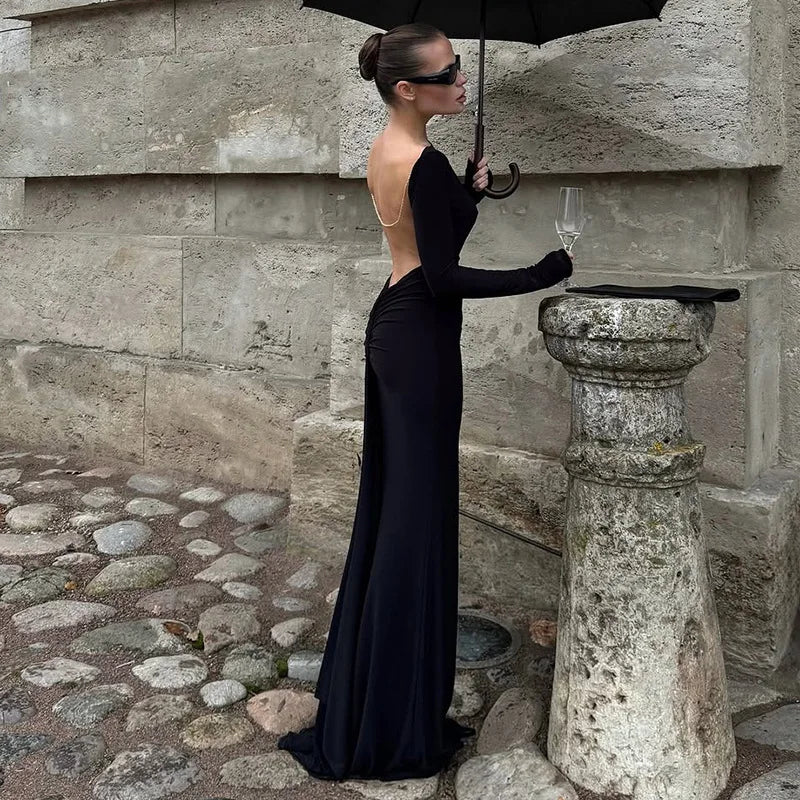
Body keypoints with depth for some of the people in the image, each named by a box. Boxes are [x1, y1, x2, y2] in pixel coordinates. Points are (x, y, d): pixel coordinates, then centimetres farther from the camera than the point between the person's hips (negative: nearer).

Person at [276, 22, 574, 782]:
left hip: (391, 325, 10)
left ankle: (358, 689, 33)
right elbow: (445, 278, -21)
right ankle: (396, 721, 12)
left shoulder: (384, 150, 10)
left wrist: (471, 192, 6)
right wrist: (541, 275, -19)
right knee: (418, 516, -1)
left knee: (387, 505, 18)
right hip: (421, 339, -10)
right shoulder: (426, 164, -20)